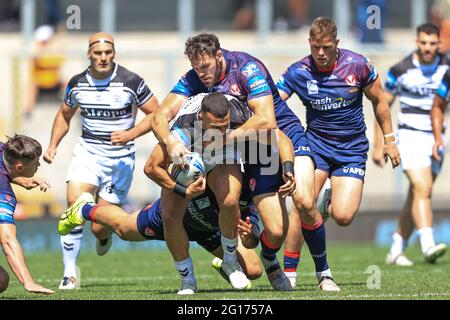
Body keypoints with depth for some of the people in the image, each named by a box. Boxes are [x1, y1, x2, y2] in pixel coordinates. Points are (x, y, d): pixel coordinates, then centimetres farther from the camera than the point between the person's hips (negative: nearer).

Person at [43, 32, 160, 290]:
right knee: (74, 206, -20)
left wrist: (130, 134, -17)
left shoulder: (131, 82, -10)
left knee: (100, 226, -4)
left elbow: (156, 114, -3)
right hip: (87, 153, 2)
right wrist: (53, 146, 7)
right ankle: (70, 273, -10)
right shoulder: (77, 83, 1)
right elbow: (65, 115, 20)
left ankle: (104, 236, 37)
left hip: (120, 159, -2)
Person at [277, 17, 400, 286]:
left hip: (352, 149, 0)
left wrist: (389, 139, 9)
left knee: (343, 217, -15)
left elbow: (379, 100, 5)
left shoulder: (357, 65, -10)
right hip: (316, 143, 0)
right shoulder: (298, 72, -10)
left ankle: (329, 204, 25)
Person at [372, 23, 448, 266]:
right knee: (423, 189, -21)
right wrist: (378, 146, -2)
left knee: (416, 197, 7)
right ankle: (428, 246, -29)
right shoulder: (401, 70, -8)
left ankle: (396, 250, 18)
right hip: (410, 137, -4)